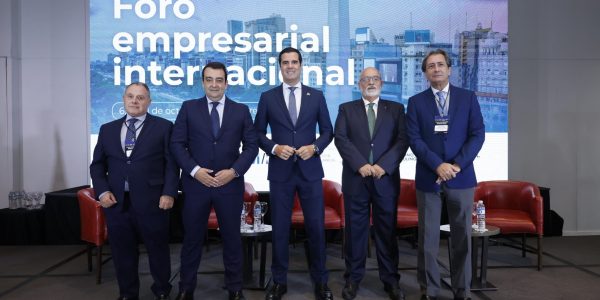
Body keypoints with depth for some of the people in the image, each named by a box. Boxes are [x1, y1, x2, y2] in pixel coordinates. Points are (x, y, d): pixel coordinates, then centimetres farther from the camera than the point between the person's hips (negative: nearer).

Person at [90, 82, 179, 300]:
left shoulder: (163, 127, 2)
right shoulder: (107, 129, 13)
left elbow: (172, 163, -3)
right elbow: (97, 164, 13)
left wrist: (169, 193, -13)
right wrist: (102, 191, -1)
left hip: (151, 201, -3)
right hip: (117, 202, 3)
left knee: (158, 249, 9)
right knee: (122, 251, 13)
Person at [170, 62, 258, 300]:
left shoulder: (241, 110, 5)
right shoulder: (188, 108, 4)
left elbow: (251, 146, 2)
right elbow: (176, 144, 0)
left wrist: (234, 171, -11)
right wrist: (194, 170, -12)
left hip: (230, 184, 0)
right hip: (195, 183, 0)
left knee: (232, 237, 10)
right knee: (192, 237, 10)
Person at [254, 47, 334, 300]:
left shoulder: (316, 96, 6)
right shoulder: (268, 97, 5)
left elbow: (327, 130, 8)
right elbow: (258, 132, 7)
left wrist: (315, 147, -10)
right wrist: (274, 148, -11)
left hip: (310, 169, 0)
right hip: (280, 171, 0)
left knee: (316, 226, 4)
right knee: (280, 228, 7)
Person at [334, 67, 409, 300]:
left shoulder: (396, 109, 10)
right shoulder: (346, 109, 9)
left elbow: (403, 140, -1)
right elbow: (341, 139, -4)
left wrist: (383, 165, -14)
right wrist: (361, 165, -15)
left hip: (386, 178, 1)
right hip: (355, 178, 0)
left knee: (387, 230, 6)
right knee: (355, 229, 5)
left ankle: (390, 279, 18)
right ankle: (353, 278, 17)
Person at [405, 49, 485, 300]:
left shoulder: (468, 98, 7)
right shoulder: (416, 102, 5)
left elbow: (478, 134, -1)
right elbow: (414, 139, -4)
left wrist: (457, 165, -13)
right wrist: (438, 165, -16)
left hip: (461, 176, 1)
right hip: (428, 177, 0)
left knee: (462, 235, 7)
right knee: (427, 237, 5)